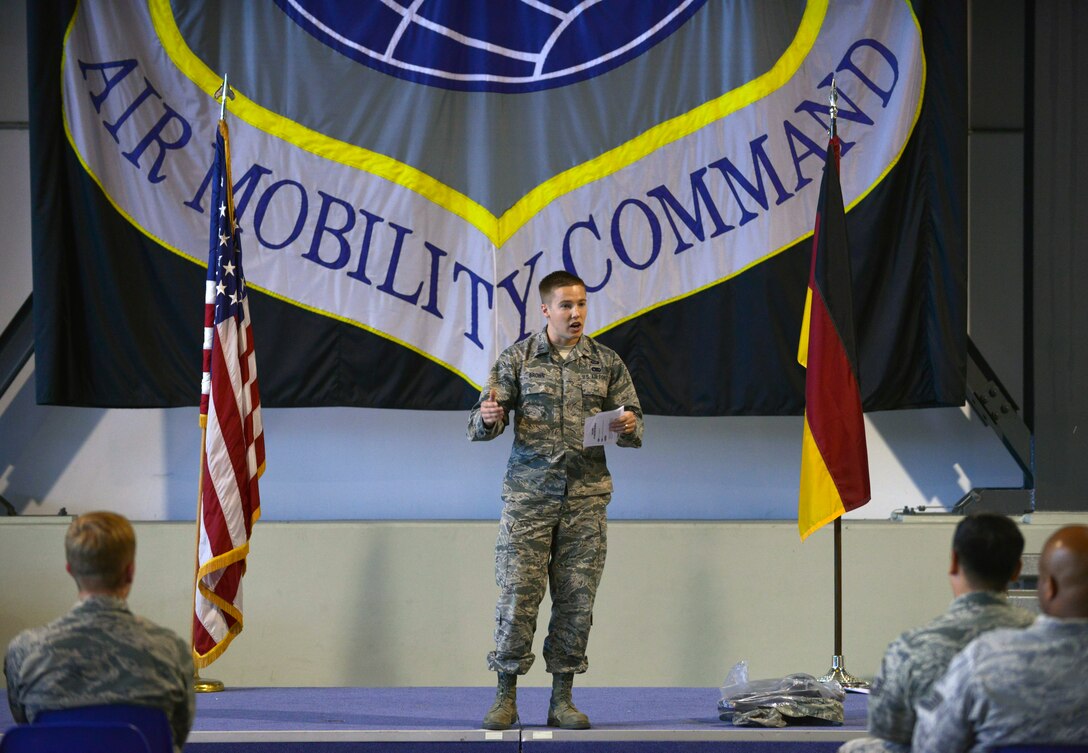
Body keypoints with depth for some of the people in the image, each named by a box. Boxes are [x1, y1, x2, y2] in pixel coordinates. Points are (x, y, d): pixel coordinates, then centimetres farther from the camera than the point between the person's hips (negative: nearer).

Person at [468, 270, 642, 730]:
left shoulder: (606, 363, 8)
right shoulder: (518, 359, 3)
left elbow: (633, 422, 11)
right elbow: (482, 425, 2)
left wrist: (629, 427, -12)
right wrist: (488, 418, -20)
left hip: (586, 496, 2)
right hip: (528, 494, -2)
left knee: (576, 599, 2)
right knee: (518, 594, -5)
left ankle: (562, 700, 11)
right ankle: (506, 696, 5)